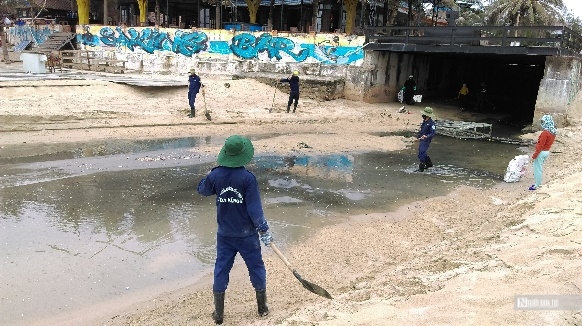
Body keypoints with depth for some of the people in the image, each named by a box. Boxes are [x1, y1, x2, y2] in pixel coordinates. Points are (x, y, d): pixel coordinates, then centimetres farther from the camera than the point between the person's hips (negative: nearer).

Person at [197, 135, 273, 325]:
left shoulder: (215, 175, -7)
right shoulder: (248, 177, -19)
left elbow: (202, 190, 14)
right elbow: (254, 207, -18)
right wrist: (264, 230, -8)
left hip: (224, 235, 3)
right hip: (247, 235, -3)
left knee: (221, 270, 13)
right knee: (256, 268, 14)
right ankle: (262, 308, 28)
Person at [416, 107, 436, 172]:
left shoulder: (431, 123, -18)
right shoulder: (424, 121, 8)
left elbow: (433, 133, -22)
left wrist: (426, 136, -36)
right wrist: (418, 136, 18)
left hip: (426, 141, -9)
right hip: (422, 140, 9)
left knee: (421, 154, -11)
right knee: (421, 153, 17)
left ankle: (421, 168, -1)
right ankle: (429, 164, 34)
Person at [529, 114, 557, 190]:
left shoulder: (545, 132, -23)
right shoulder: (553, 132, 4)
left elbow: (541, 145, -22)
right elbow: (549, 143, 12)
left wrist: (534, 155, -15)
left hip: (541, 152, -8)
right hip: (547, 152, 8)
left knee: (537, 169, 1)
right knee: (540, 168, 19)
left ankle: (536, 186, 8)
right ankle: (538, 183, 28)